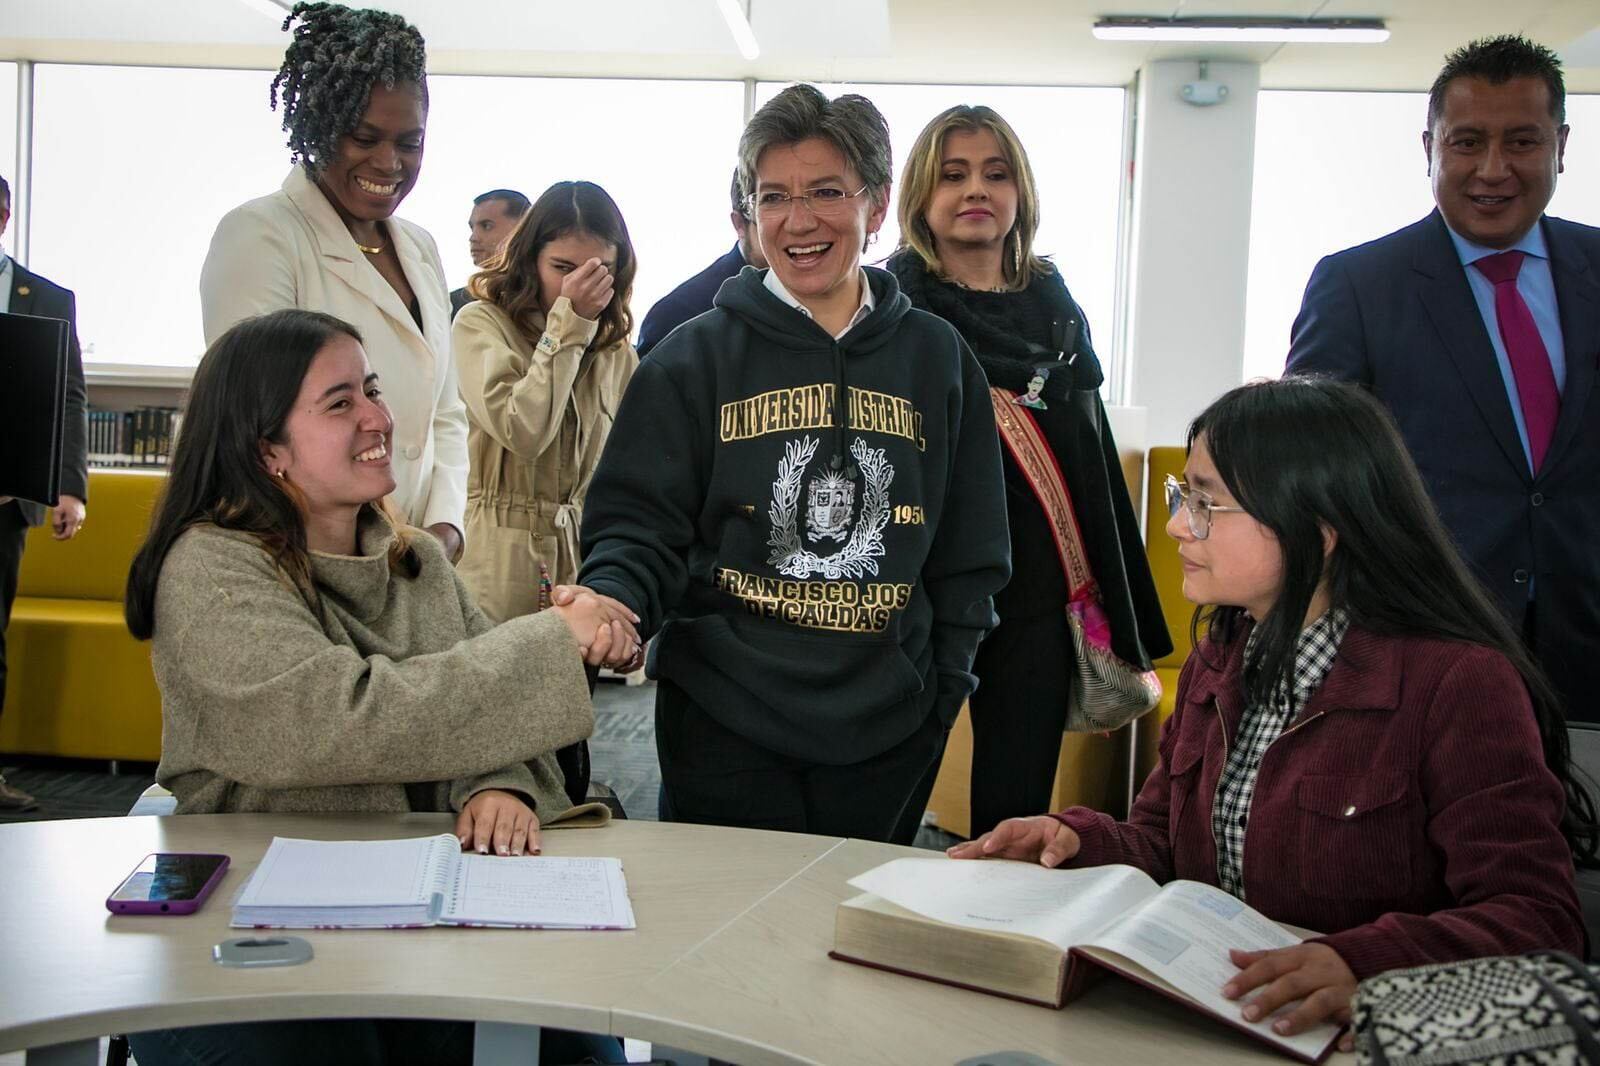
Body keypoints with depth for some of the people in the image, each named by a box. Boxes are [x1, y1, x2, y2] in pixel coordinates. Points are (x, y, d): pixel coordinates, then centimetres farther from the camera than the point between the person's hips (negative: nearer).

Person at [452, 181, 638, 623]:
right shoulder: (481, 324, -5)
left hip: (586, 555, 4)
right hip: (502, 551, -4)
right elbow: (523, 432, -20)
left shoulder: (617, 350, 10)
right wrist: (568, 324, -16)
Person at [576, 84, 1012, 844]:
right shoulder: (697, 356, -1)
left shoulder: (938, 359, 5)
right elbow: (639, 523, -3)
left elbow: (968, 555, 10)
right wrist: (612, 599, -23)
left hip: (881, 737, 2)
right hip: (724, 730, -2)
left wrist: (945, 694, 5)